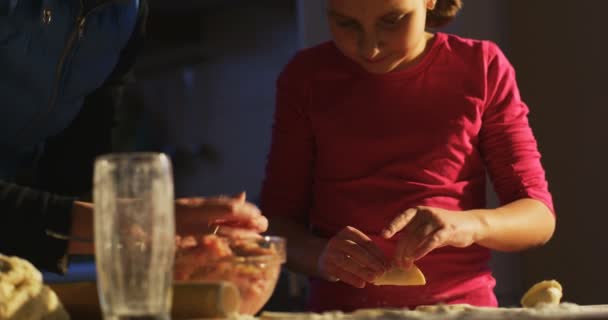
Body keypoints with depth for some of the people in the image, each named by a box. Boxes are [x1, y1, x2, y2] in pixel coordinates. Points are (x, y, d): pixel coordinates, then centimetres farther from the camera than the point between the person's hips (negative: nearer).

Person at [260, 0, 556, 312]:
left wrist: (472, 225, -21)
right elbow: (278, 221, 1)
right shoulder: (306, 76, 2)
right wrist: (320, 255, -19)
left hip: (460, 309, 0)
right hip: (341, 310, 0)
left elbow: (539, 216, -2)